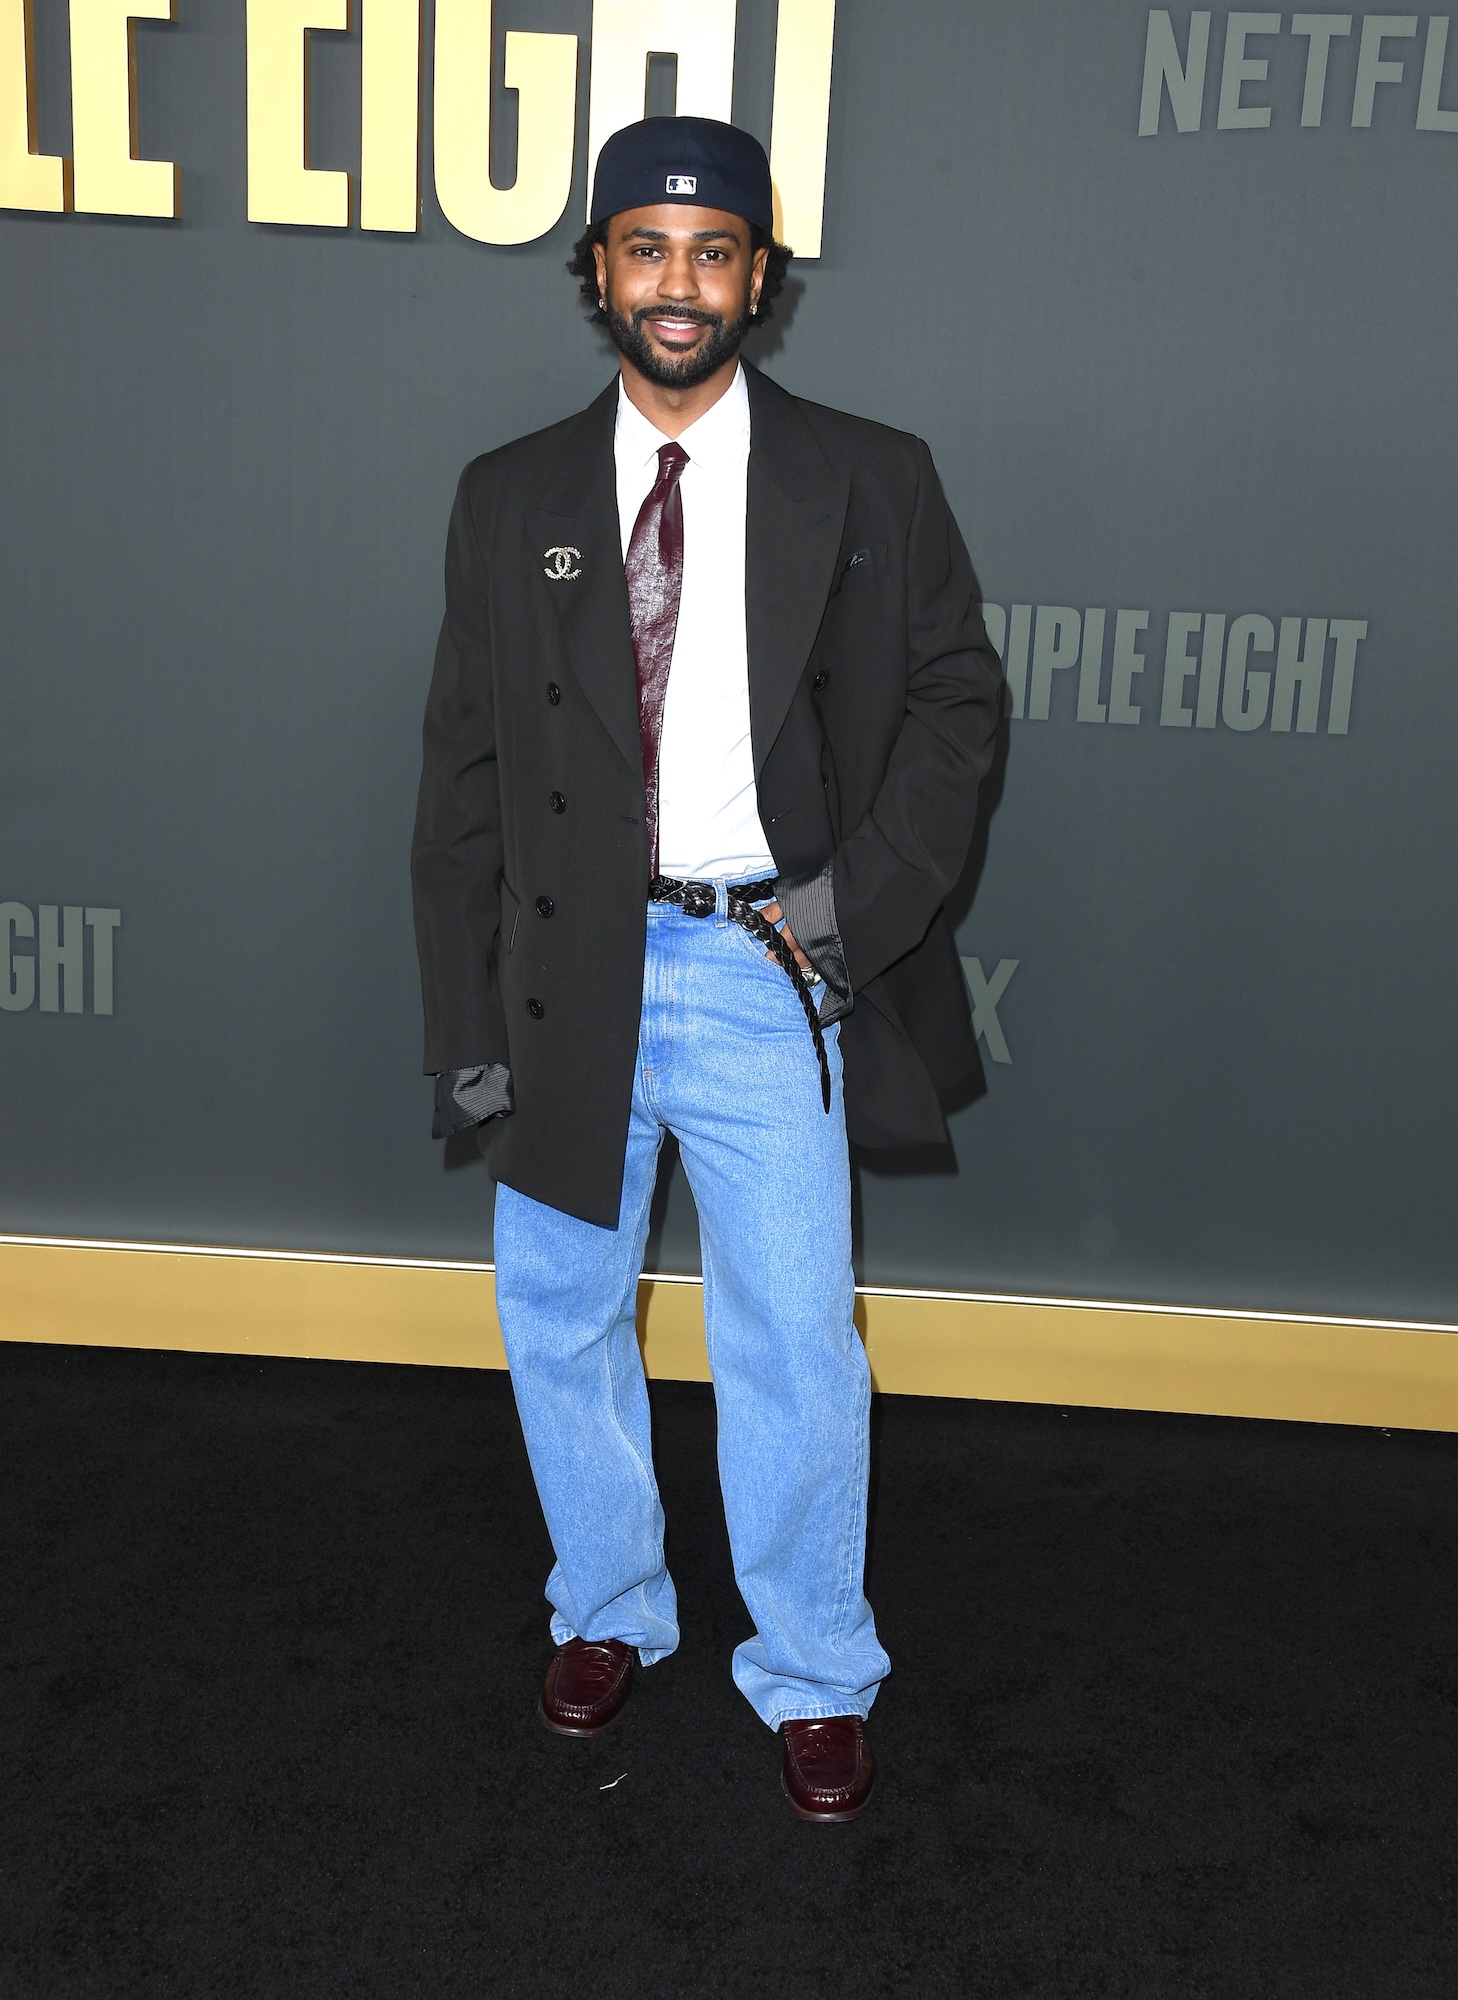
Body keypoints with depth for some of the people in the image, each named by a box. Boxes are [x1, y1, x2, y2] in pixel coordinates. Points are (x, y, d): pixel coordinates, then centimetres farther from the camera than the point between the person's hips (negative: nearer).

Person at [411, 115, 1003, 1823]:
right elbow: (462, 775, 4)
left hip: (769, 975, -2)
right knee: (561, 1325, 15)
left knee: (795, 1350, 4)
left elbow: (955, 701, 4)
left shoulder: (870, 485, 1)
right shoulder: (508, 501, 5)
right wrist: (465, 1024, 0)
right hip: (568, 975, 3)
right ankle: (606, 1612, 40)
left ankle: (814, 1676, 28)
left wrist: (865, 897, -10)